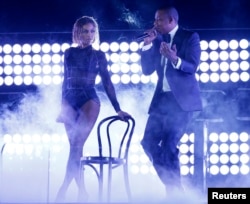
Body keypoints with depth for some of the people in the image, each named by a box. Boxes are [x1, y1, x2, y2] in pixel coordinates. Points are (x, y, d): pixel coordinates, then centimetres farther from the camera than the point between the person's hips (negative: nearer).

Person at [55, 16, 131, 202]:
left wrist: (118, 109, 2)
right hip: (70, 101, 3)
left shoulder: (99, 55, 6)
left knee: (77, 145, -14)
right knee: (74, 146, 0)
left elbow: (107, 83, 6)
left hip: (89, 100, -3)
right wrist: (62, 106, 18)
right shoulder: (69, 53, 11)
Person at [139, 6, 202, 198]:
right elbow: (147, 70, 9)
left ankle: (176, 189, -2)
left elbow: (192, 67, -16)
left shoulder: (190, 37, -5)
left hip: (182, 100, -7)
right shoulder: (158, 39, 12)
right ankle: (172, 185, 14)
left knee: (169, 146, -14)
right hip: (162, 99, 7)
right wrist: (147, 45, -2)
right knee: (149, 143, 3)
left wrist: (175, 59, -35)